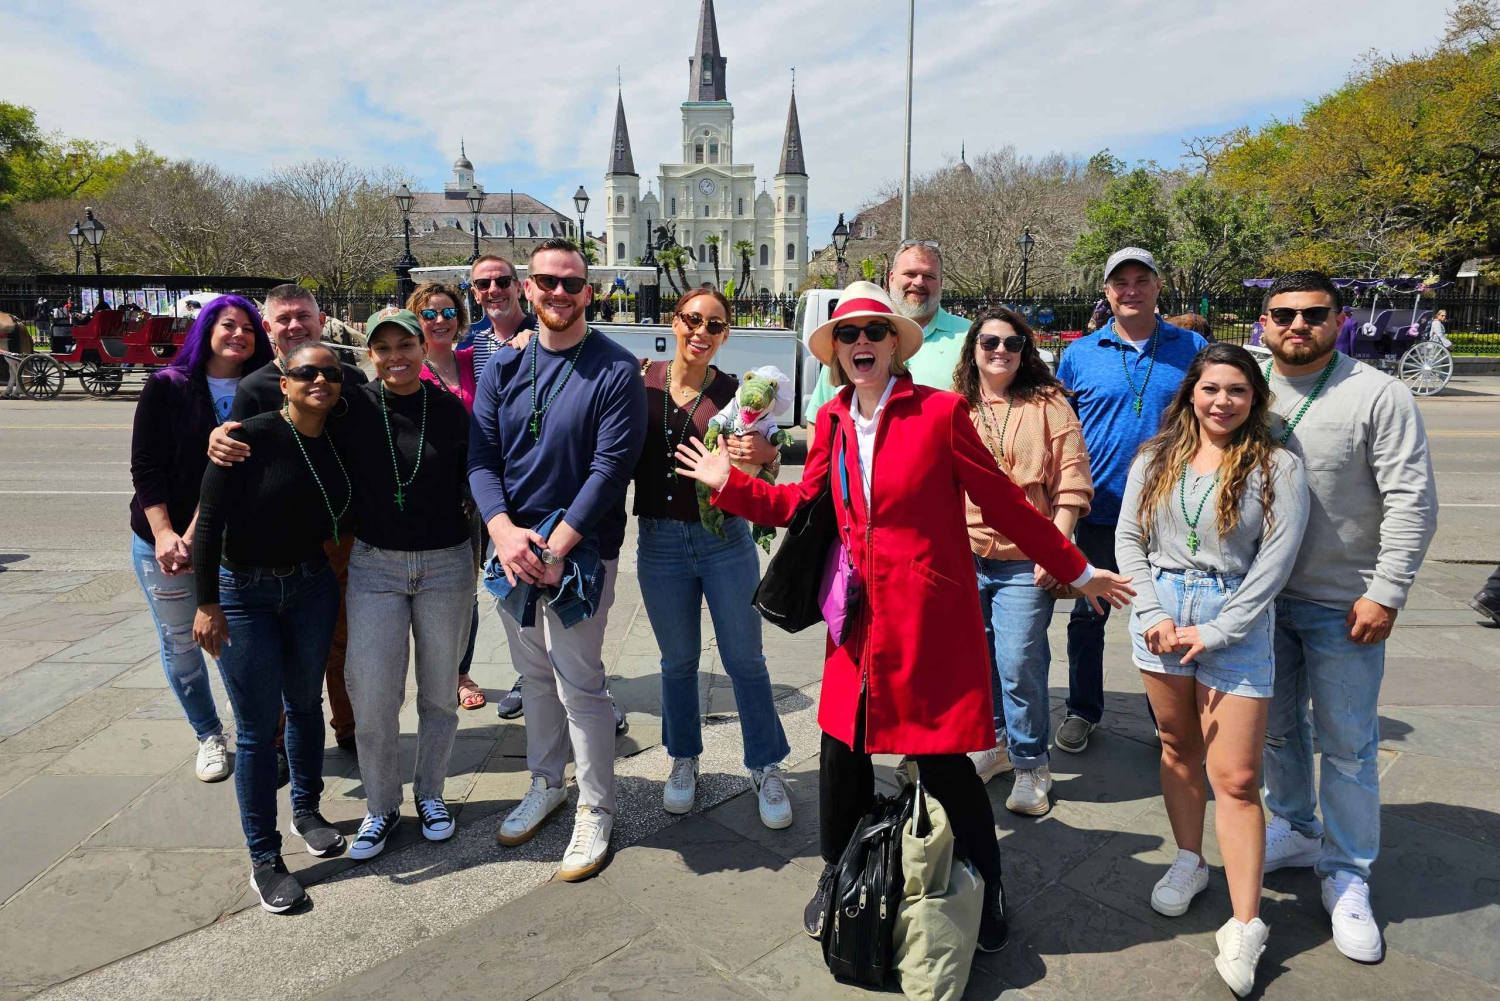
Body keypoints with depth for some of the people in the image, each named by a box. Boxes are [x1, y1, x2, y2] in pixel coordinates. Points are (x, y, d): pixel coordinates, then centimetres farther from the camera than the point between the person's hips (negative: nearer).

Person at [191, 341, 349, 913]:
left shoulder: (337, 443, -2)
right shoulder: (252, 437, -17)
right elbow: (209, 521, -16)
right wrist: (207, 604, -17)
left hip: (311, 586, 5)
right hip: (243, 593, -4)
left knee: (305, 702, 18)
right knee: (257, 727, 2)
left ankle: (306, 810, 38)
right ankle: (263, 859, 15)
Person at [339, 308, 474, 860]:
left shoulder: (450, 409, -2)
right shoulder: (352, 407, -3)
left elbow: (473, 481, 5)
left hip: (447, 564, 1)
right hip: (375, 565, 0)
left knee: (440, 691, 11)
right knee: (372, 695, 0)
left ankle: (430, 793, 33)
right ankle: (381, 806, 23)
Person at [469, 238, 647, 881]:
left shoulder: (616, 370, -8)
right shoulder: (503, 367, 7)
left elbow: (612, 467, -14)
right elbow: (481, 457, 1)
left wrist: (556, 547, -18)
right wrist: (504, 531, -15)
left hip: (580, 550, -5)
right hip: (511, 545, 5)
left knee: (578, 683, -2)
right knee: (534, 673, 17)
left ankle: (596, 811, 17)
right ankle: (546, 784, 37)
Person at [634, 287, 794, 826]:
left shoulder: (733, 392, -4)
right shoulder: (640, 379, -2)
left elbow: (757, 475, -5)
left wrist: (766, 454, -25)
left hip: (725, 539, -1)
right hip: (659, 541, 1)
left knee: (745, 660, 7)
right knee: (678, 660, 16)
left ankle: (766, 768, 25)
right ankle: (684, 761, 36)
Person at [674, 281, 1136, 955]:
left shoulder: (940, 411, -8)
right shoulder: (832, 420, 6)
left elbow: (1003, 502, -3)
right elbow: (804, 502, 14)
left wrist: (1077, 572, 2)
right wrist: (731, 484, 8)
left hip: (931, 617, -4)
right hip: (861, 616, 5)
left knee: (943, 760, 3)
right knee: (842, 752, 12)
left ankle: (985, 892, 30)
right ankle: (837, 876, 37)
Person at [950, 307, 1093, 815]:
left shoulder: (1048, 405, 1)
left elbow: (1072, 483, -3)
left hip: (1025, 563, -3)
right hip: (964, 557, 4)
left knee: (1019, 666, -4)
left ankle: (1031, 764, 14)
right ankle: (996, 740, 34)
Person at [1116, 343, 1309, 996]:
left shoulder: (1277, 467, -3)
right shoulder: (1155, 458, 6)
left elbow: (1275, 562, -8)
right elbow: (1129, 538, 5)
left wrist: (1215, 632, -13)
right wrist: (1154, 613, -7)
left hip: (1236, 624, -3)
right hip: (1160, 614, 3)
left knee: (1235, 778, -3)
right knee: (1178, 748, 16)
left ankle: (1245, 927, 5)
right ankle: (1189, 863, 36)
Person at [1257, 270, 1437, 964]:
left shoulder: (1379, 396, -9)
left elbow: (1413, 502, -11)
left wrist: (1386, 592, -15)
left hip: (1343, 605, -4)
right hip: (1260, 596, 4)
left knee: (1346, 745, 5)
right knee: (1276, 729, 17)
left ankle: (1347, 875, 22)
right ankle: (1295, 830, 38)